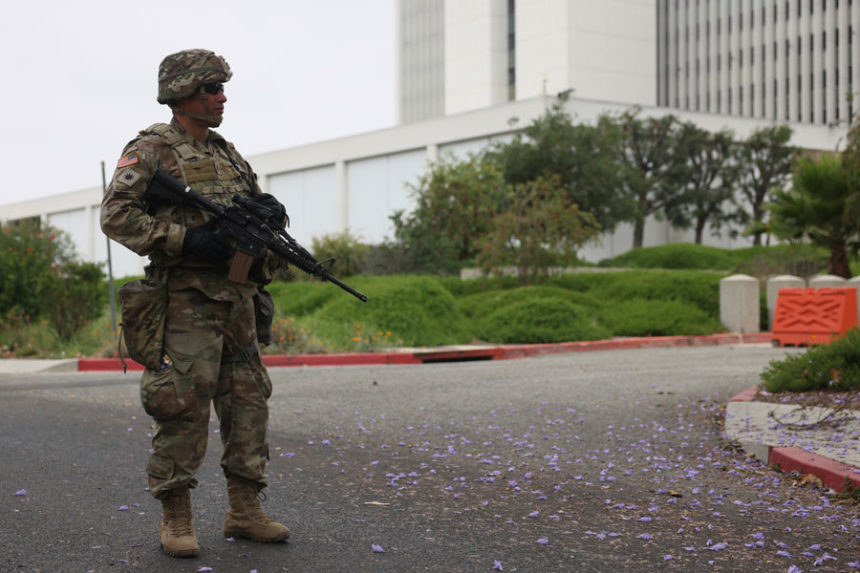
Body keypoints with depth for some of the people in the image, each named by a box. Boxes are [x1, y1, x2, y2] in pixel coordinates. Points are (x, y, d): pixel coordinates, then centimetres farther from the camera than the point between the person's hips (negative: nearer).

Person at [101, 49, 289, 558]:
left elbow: (257, 204, 27)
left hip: (237, 300, 7)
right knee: (184, 404, -8)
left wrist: (269, 209, 2)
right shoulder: (151, 149, -1)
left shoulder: (228, 153, 19)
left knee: (248, 400, 7)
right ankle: (176, 516, 3)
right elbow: (117, 215, -10)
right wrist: (184, 239, -19)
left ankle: (245, 510, 16)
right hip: (186, 299, -7)